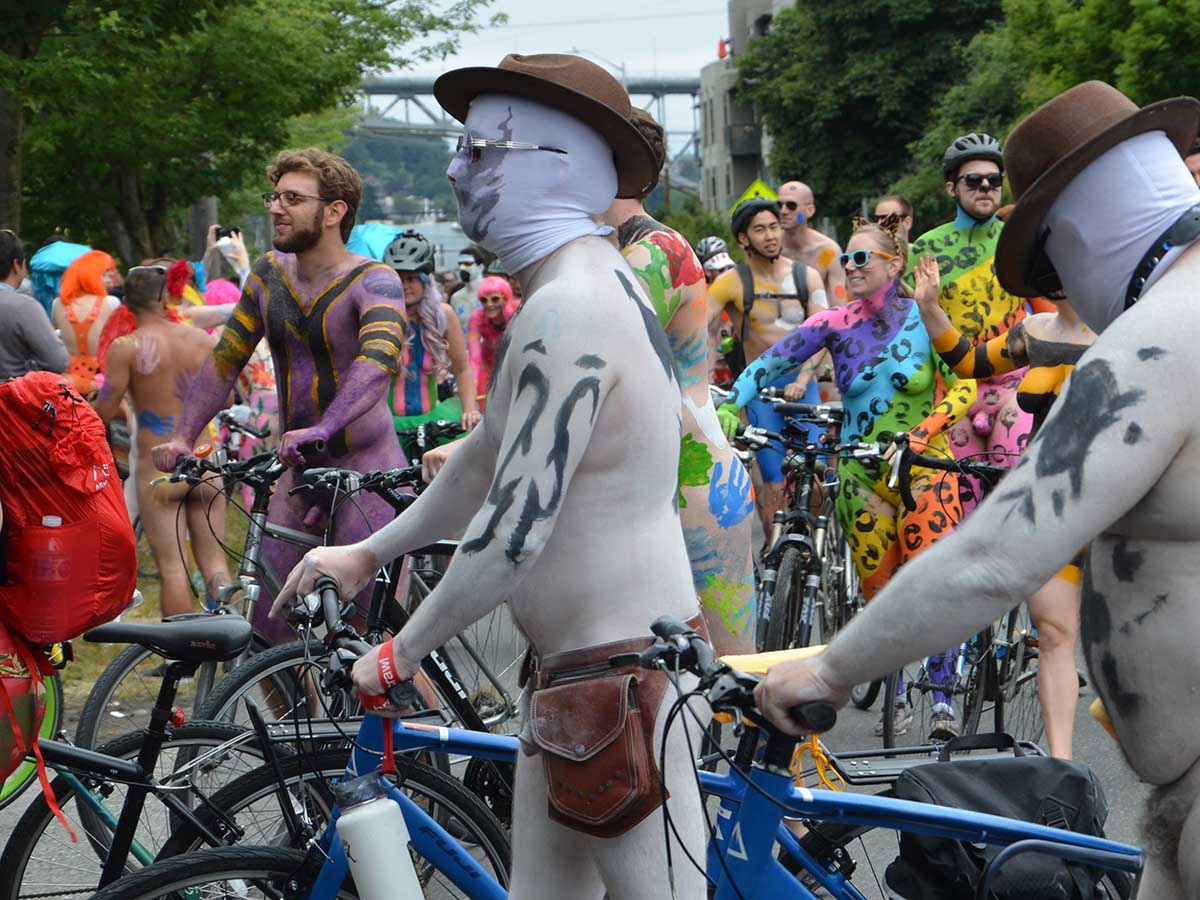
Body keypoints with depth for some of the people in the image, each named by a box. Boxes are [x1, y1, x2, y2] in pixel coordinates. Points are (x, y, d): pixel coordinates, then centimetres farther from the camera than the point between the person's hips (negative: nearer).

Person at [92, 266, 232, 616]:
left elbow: (105, 412, -7)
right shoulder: (203, 340, 3)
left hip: (158, 469, -3)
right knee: (214, 562, 10)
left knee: (172, 567, -1)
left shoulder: (125, 347, -8)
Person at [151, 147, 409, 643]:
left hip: (367, 476, -6)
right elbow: (225, 359, 13)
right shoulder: (269, 272, 8)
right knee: (265, 632, 3)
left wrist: (321, 430, -46)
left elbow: (380, 359, -31)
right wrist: (181, 438, 1)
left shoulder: (374, 281, -12)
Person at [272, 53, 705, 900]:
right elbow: (492, 454, 21)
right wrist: (369, 554, 23)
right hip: (577, 660, 11)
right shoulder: (587, 282, 12)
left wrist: (399, 654, -12)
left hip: (618, 669, -11)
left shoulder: (569, 308, -22)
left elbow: (510, 533, -24)